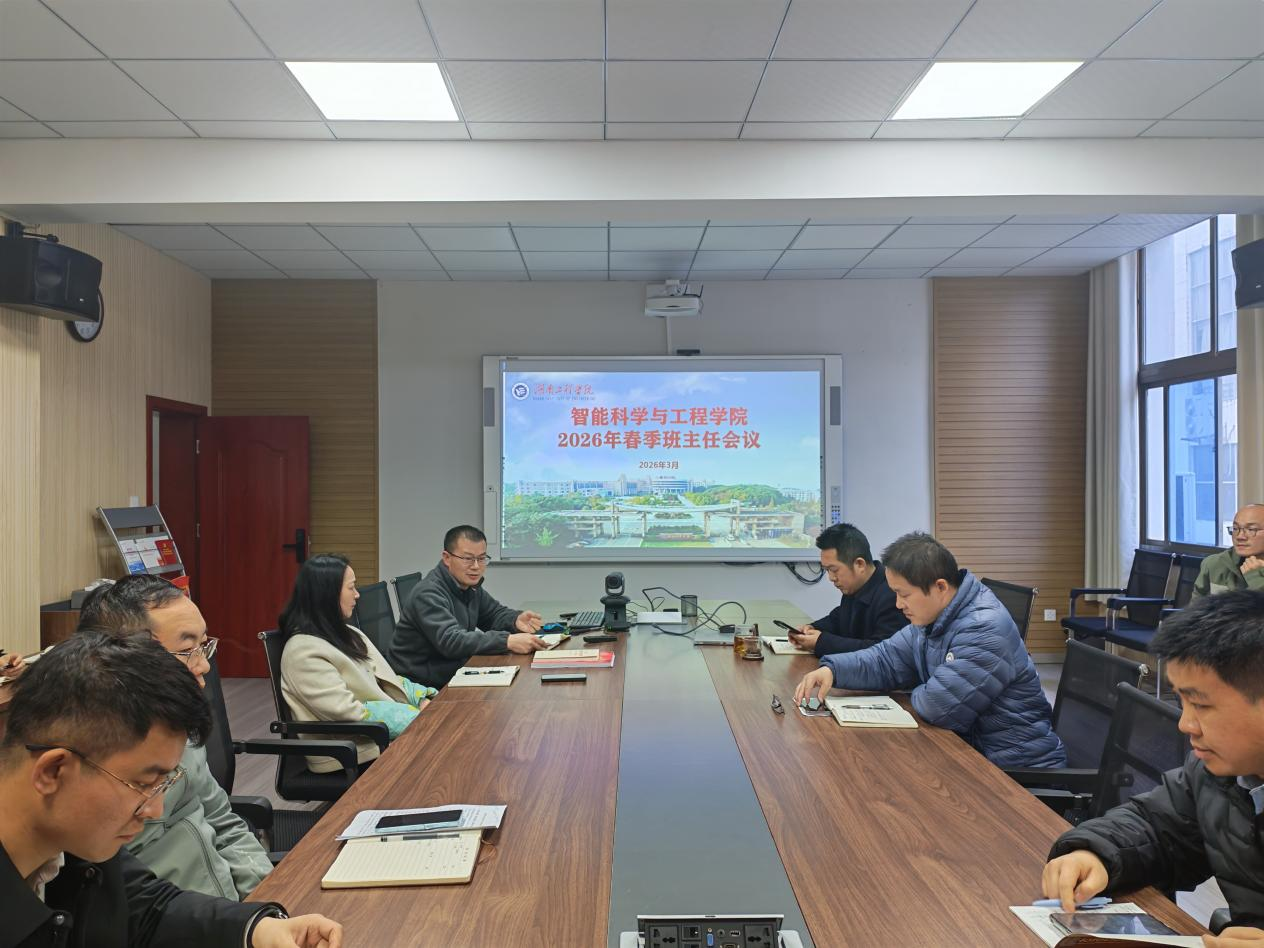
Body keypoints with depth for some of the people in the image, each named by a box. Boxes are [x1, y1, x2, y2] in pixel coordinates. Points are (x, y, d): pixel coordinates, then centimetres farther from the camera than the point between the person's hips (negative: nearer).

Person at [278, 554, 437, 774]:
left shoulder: (347, 634, 13)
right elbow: (349, 713, -21)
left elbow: (386, 679, 12)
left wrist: (424, 698, -6)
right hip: (349, 755, -8)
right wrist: (418, 714, -17)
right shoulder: (304, 651, -16)